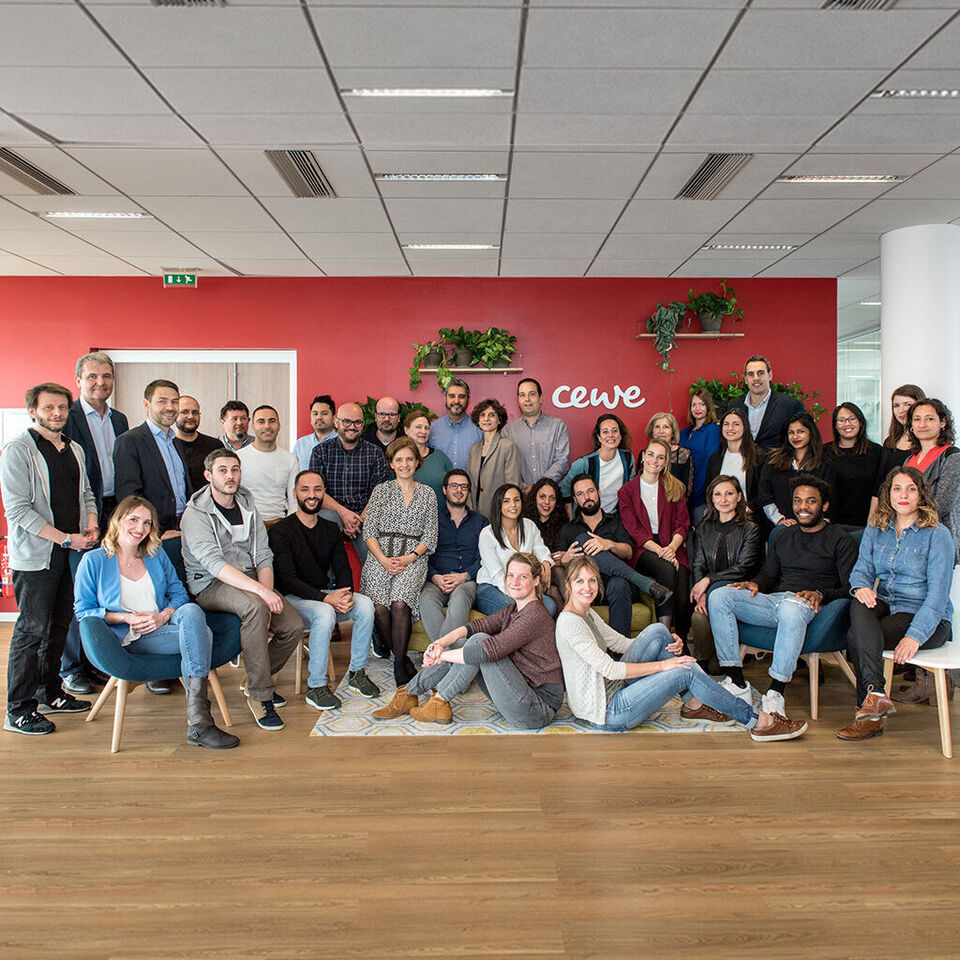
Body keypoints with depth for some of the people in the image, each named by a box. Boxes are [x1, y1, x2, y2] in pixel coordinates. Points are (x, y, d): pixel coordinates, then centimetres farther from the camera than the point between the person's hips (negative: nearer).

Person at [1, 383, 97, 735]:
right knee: (32, 629, -3)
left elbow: (86, 492, 23)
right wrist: (66, 539, -17)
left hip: (73, 551, 7)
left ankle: (49, 693, 27)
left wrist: (91, 524, 3)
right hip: (36, 555, -7)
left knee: (60, 624, 13)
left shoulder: (74, 449, 14)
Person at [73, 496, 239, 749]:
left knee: (191, 611, -36)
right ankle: (198, 723, -36)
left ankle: (198, 721, -41)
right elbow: (83, 610, 4)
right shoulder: (93, 561, 8)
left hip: (162, 629, 4)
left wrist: (164, 616, -8)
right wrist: (126, 618, -10)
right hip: (127, 640, -4)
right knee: (201, 633, -32)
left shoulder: (157, 556, 19)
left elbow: (179, 594, 15)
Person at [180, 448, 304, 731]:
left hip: (250, 579, 6)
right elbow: (214, 564, -22)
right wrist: (261, 591, -33)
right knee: (254, 607, -36)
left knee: (294, 625, -16)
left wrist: (267, 591, -13)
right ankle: (259, 696, -23)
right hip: (210, 586, -6)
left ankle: (259, 677, 12)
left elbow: (263, 556, 7)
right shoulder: (196, 513, -8)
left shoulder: (248, 507, 11)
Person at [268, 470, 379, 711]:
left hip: (326, 594, 6)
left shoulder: (331, 530, 11)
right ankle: (316, 687, -22)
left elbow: (343, 569, 7)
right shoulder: (280, 531, -8)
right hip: (293, 598, -5)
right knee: (324, 613, -35)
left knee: (365, 603, -20)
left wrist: (346, 594, -16)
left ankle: (357, 673, -6)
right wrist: (326, 598, -27)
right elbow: (288, 580, -16)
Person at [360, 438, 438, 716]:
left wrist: (409, 558, -7)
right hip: (381, 555, 1)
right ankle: (406, 664, -11)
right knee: (379, 607, -26)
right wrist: (383, 559, -8)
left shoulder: (427, 494, 15)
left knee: (399, 604, -30)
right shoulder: (382, 490, 15)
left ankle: (400, 675, -24)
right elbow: (369, 530, 8)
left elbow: (430, 536, 10)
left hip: (413, 558, -1)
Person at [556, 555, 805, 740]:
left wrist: (668, 645, -2)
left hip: (614, 690, 9)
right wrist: (661, 665, -18)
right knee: (686, 671, -16)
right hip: (607, 713, -9)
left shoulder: (588, 614, 12)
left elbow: (622, 643, 14)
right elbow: (608, 668, -22)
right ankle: (757, 721, -4)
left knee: (657, 631, 1)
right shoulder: (569, 622, -19)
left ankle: (693, 703, 6)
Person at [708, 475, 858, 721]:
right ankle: (736, 684, -23)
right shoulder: (783, 537, 27)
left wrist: (820, 594, -21)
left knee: (791, 607, -43)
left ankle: (775, 694, -41)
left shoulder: (841, 540, 9)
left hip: (808, 605, -5)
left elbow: (849, 589, -1)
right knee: (719, 596, -19)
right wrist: (755, 584, 0)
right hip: (774, 600, 6)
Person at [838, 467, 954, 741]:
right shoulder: (875, 530, 11)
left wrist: (915, 636, -25)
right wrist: (861, 587, -22)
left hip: (929, 620, -4)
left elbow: (938, 594, -13)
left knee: (855, 637, -29)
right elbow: (862, 569, 6)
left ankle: (869, 713, -24)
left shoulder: (937, 534, -6)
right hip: (885, 606, 4)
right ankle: (876, 693, -40)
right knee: (859, 606, -32)